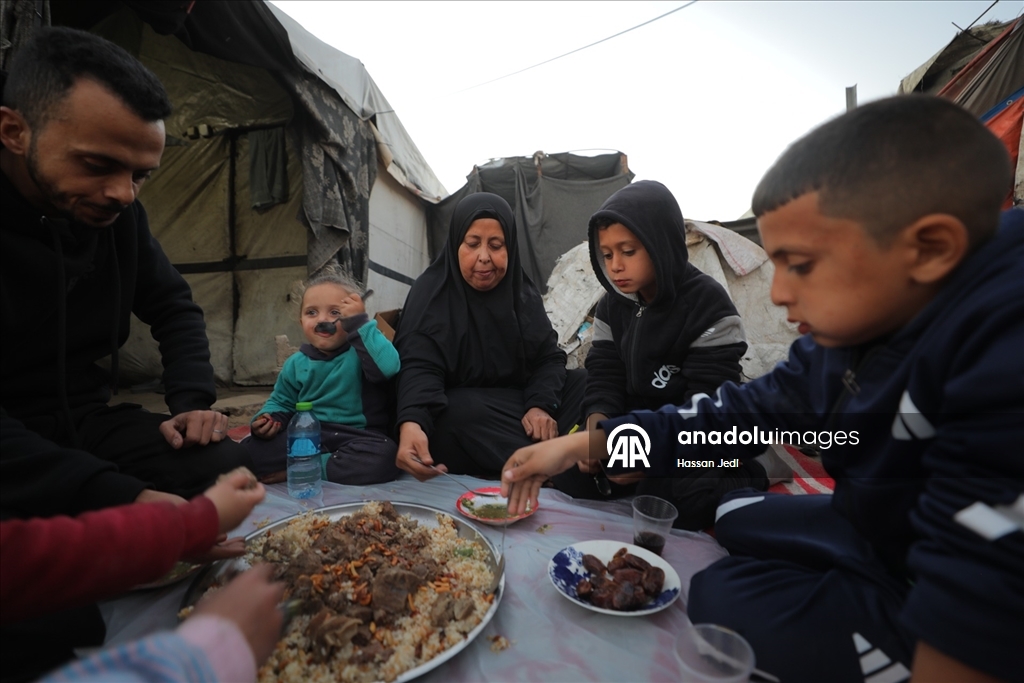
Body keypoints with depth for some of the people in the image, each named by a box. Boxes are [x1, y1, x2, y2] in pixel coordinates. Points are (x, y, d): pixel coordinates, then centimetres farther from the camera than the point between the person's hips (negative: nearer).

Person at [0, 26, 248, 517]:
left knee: (233, 472, -15)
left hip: (87, 421, 5)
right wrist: (118, 496, -37)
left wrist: (192, 401, -3)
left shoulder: (121, 216, -1)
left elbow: (174, 307, 11)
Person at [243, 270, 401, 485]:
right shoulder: (296, 363, 8)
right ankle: (342, 463, -14)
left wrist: (360, 322, -28)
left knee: (383, 457, -36)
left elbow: (388, 367, -32)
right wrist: (269, 418, -2)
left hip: (357, 437, -4)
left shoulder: (363, 351, -9)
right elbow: (281, 402, 22)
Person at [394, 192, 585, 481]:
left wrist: (541, 405, -19)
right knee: (464, 411, -38)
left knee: (586, 384, -12)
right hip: (458, 411, -5)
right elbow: (419, 367, -23)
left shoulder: (524, 293, 6)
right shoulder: (431, 293, -10)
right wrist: (412, 423, -45)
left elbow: (549, 357, 2)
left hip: (519, 402, 6)